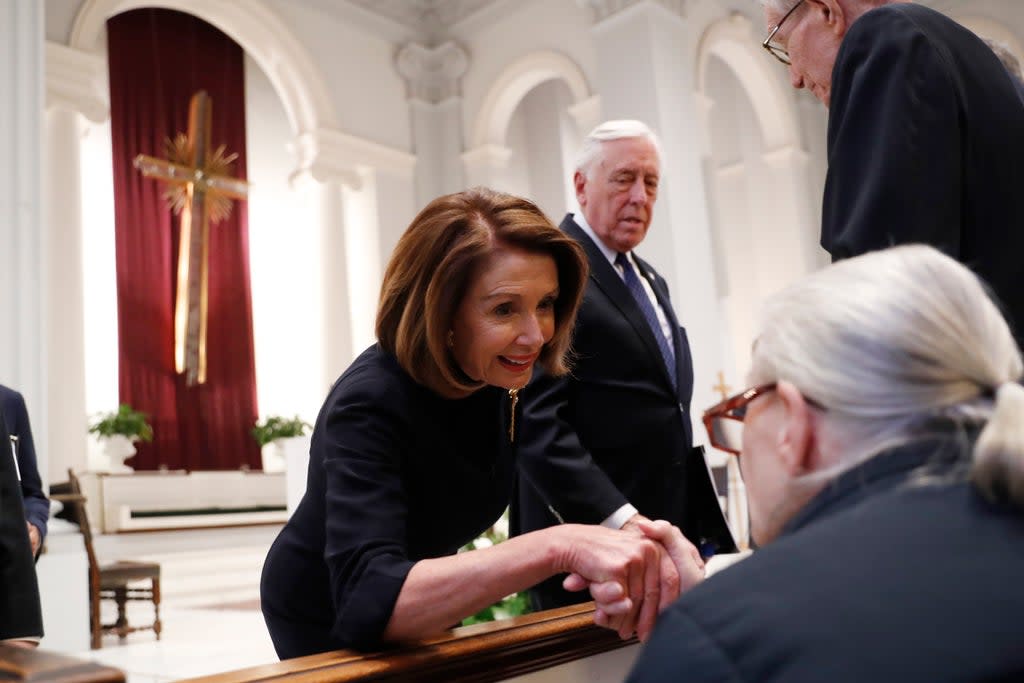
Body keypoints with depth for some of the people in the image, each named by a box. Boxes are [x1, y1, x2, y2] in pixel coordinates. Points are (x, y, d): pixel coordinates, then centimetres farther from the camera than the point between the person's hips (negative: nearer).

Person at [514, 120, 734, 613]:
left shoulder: (651, 281, 18)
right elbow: (536, 420, -19)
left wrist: (699, 525, 14)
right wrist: (619, 518, -23)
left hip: (669, 528, 8)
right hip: (590, 532, -8)